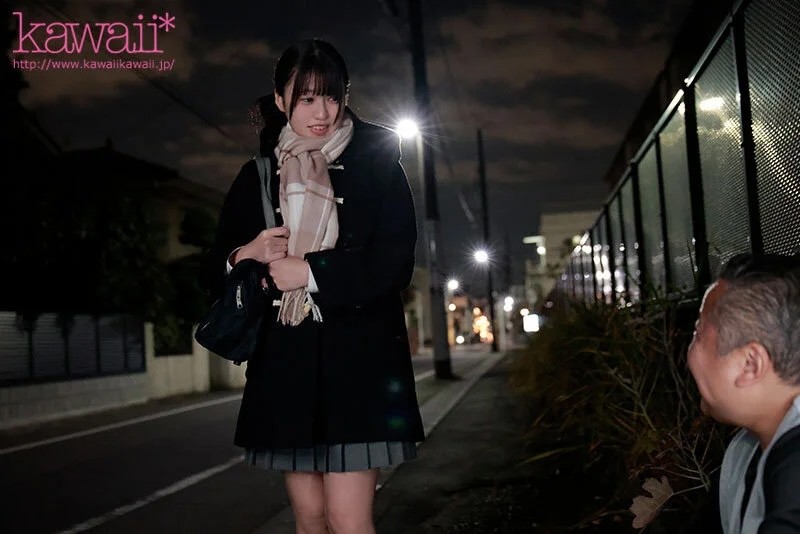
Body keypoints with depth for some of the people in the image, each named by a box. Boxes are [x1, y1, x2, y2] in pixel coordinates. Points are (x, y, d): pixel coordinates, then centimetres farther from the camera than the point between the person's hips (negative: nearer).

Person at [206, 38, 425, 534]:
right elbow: (219, 271, 13)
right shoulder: (256, 177, 10)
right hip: (284, 360, 4)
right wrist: (245, 258, -9)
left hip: (357, 356, -3)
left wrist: (311, 272, -13)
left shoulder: (376, 164, 1)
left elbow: (395, 263, -8)